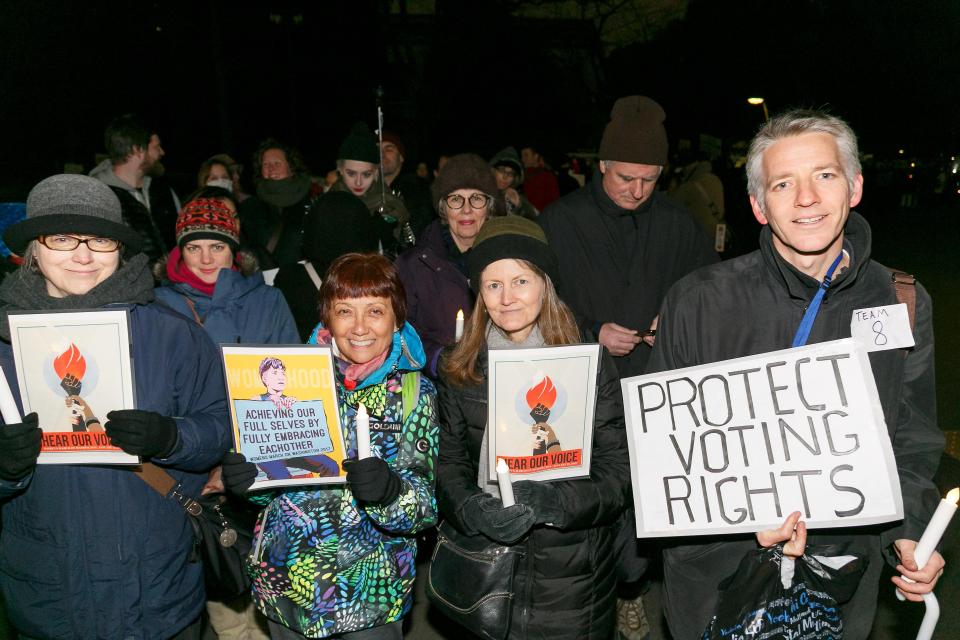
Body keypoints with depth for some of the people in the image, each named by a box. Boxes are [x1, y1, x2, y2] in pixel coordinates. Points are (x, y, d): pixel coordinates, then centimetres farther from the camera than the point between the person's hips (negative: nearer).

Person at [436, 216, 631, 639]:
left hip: (574, 576, -1)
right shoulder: (459, 370, -1)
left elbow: (618, 475, -10)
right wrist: (473, 509, -18)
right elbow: (447, 465, 1)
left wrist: (552, 502, -26)